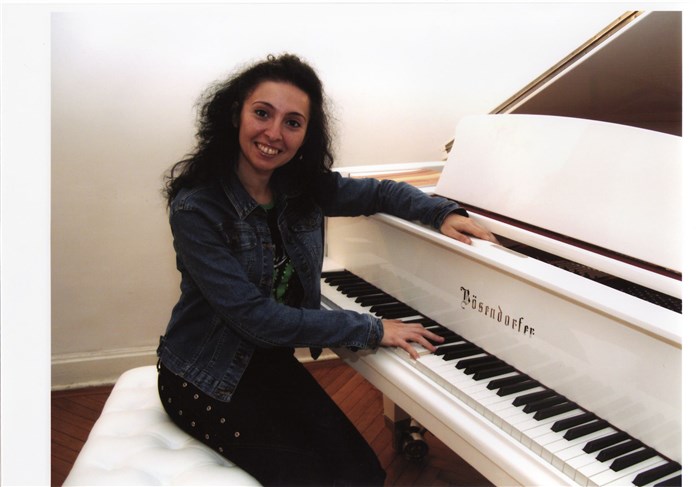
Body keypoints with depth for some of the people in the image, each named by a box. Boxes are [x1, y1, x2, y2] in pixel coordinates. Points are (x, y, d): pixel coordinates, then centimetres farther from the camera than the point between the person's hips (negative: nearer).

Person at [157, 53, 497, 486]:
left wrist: (442, 213, -9)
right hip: (204, 380, -5)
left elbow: (377, 192, 10)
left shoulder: (302, 186, -5)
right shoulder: (196, 208, -23)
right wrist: (371, 329, -24)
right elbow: (254, 317, -27)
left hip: (273, 361, 5)